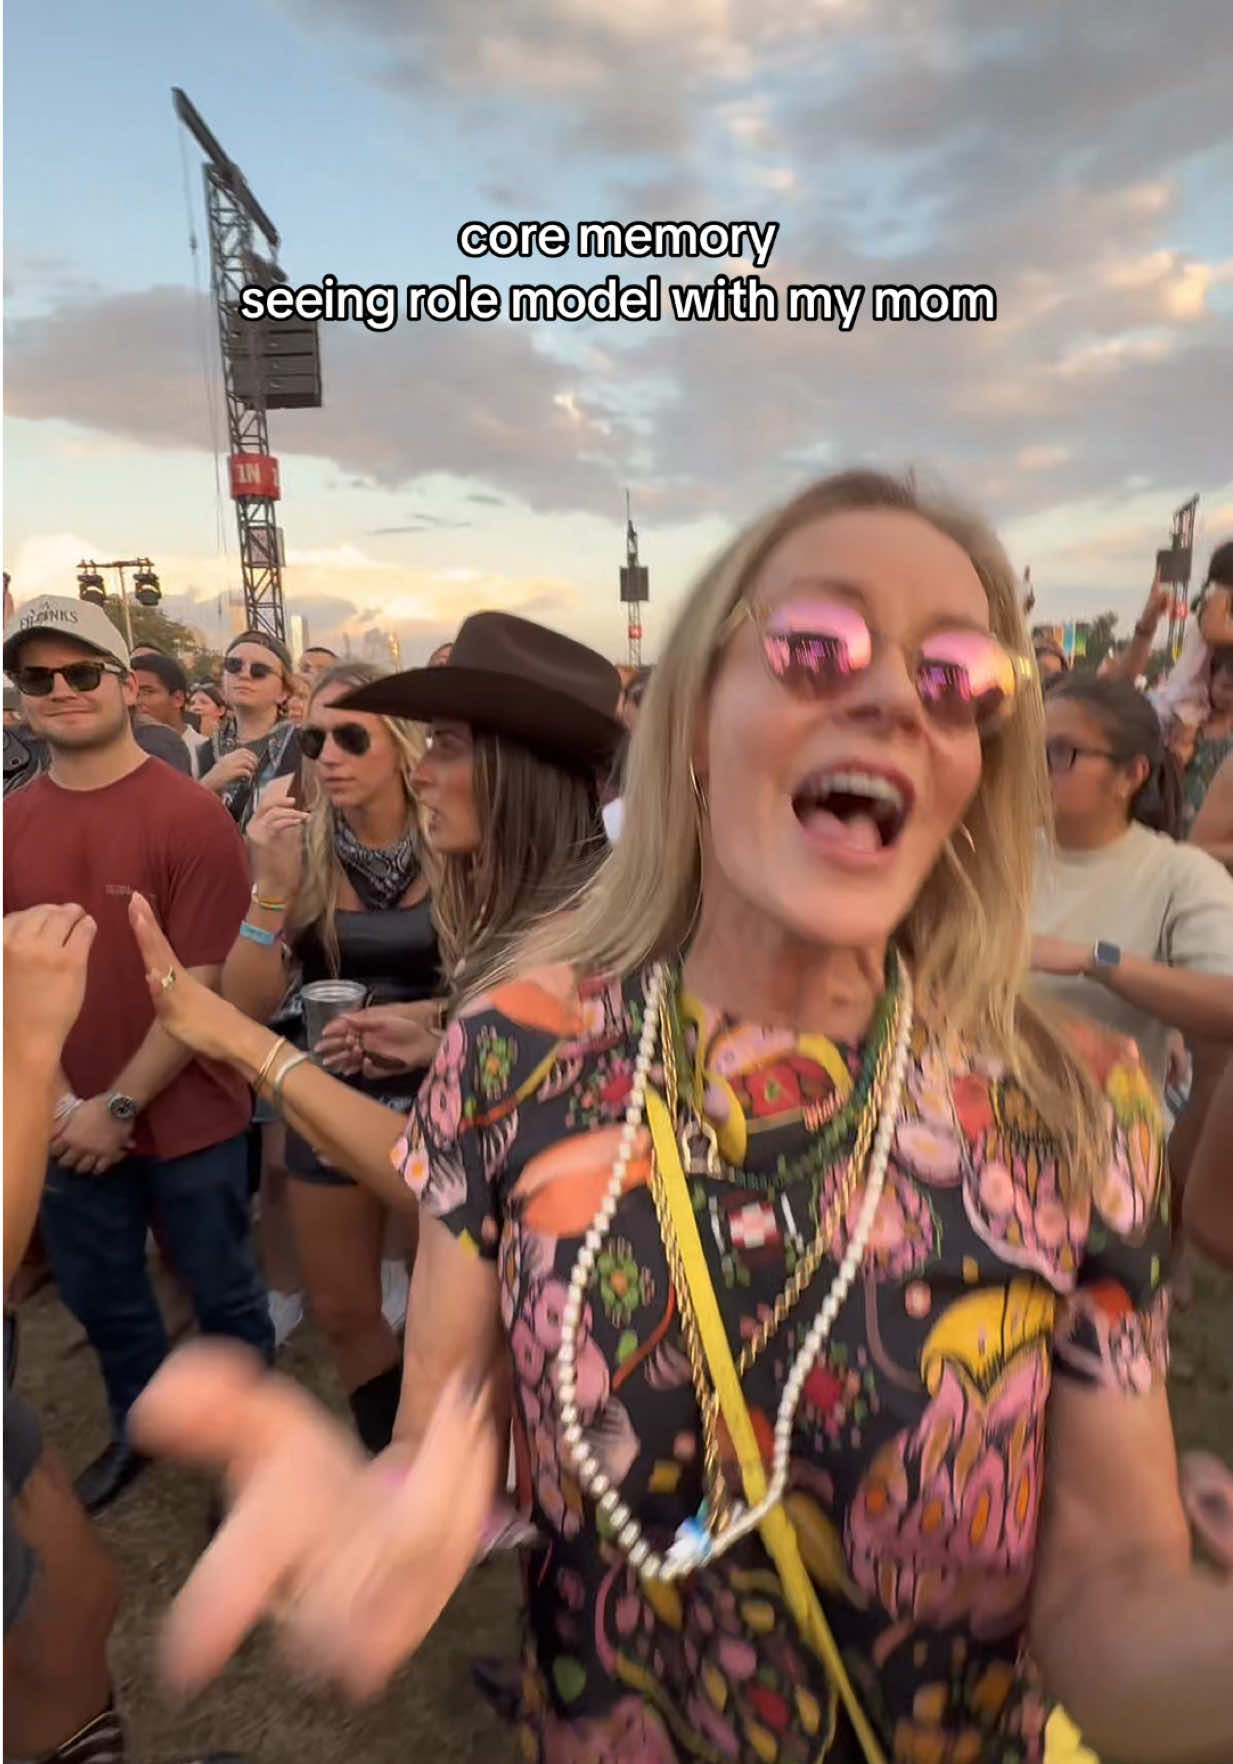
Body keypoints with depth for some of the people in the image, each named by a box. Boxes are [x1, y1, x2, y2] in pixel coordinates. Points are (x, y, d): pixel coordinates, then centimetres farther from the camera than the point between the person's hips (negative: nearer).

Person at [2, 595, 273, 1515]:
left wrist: (119, 1106, -14)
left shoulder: (191, 814, -16)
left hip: (186, 1118, -4)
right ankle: (141, 1428, 50)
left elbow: (203, 985, -16)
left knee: (223, 1294, 15)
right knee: (100, 1295, 23)